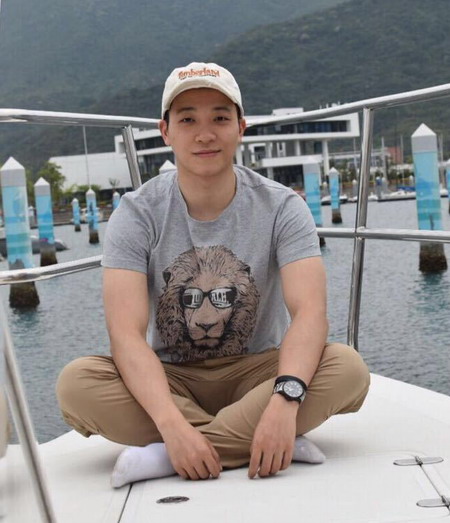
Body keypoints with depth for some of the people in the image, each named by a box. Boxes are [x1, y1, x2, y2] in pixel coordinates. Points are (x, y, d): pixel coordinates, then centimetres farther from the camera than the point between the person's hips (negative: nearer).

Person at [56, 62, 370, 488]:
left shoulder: (281, 208, -9)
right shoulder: (137, 213, -10)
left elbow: (310, 312, -22)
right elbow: (126, 333, -21)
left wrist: (285, 399, -42)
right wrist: (172, 423, -39)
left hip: (256, 372, 0)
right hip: (168, 379, 0)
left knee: (347, 367, -29)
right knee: (76, 381, -28)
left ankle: (162, 457, -30)